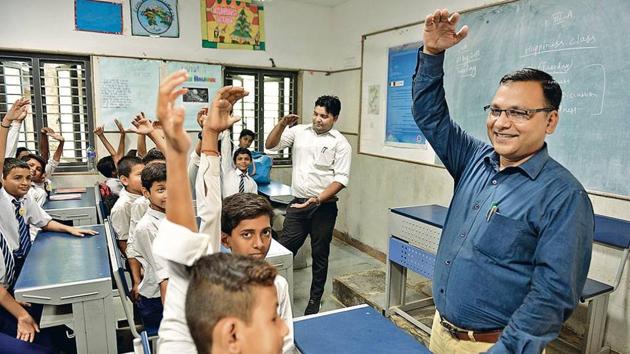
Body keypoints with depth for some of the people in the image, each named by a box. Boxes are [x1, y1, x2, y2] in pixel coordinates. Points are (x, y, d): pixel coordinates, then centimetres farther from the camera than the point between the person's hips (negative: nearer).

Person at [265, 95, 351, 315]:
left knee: (320, 255, 11)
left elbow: (341, 179, -10)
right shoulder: (299, 131, 6)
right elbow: (271, 145, 6)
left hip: (324, 207, -2)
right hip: (298, 204, 2)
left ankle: (315, 301, 27)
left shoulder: (340, 143, -4)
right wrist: (282, 124, -10)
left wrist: (318, 199, -21)